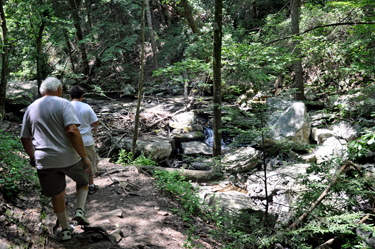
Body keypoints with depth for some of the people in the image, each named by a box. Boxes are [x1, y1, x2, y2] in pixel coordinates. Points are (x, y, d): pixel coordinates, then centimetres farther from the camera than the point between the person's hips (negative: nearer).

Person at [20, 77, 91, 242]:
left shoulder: (31, 108, 9)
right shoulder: (63, 104, -7)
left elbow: (25, 139, 14)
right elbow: (72, 131, -21)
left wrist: (33, 158, 27)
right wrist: (84, 157, -18)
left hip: (45, 161, 4)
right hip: (68, 157, -3)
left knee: (57, 195, 18)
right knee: (82, 181, 24)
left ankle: (66, 230, 27)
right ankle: (80, 210, 6)